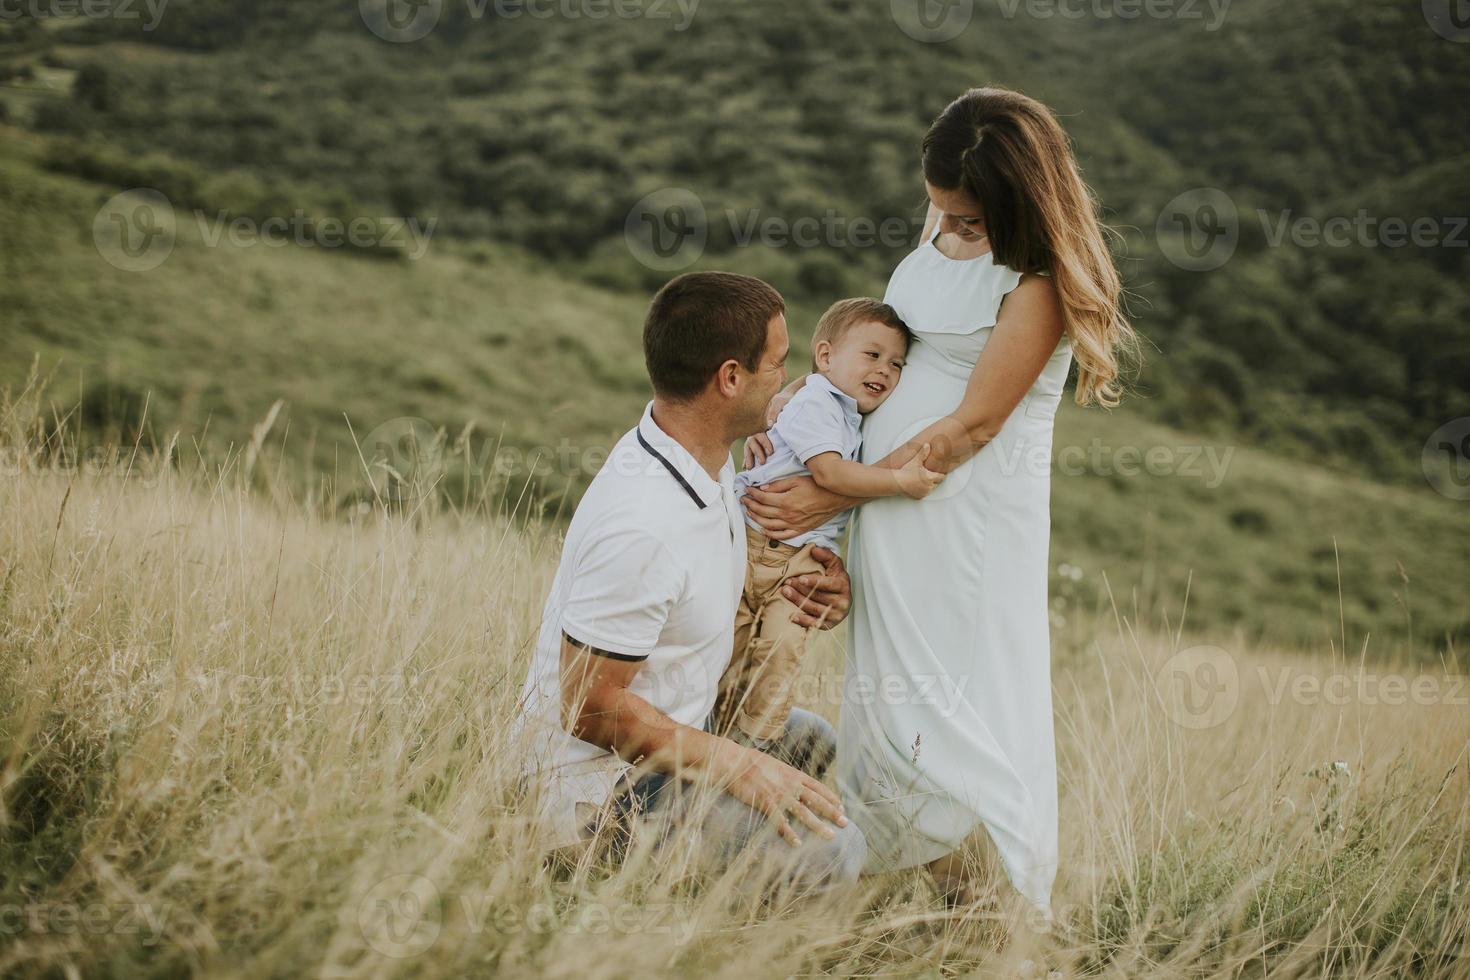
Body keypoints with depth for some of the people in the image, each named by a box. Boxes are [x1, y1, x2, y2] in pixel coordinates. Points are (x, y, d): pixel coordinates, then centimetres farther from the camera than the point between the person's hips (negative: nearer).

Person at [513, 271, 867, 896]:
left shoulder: (706, 463, 2)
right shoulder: (641, 526, -29)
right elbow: (590, 704, -25)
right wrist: (739, 766, -21)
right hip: (601, 789, -10)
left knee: (806, 737, 28)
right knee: (827, 851, -23)